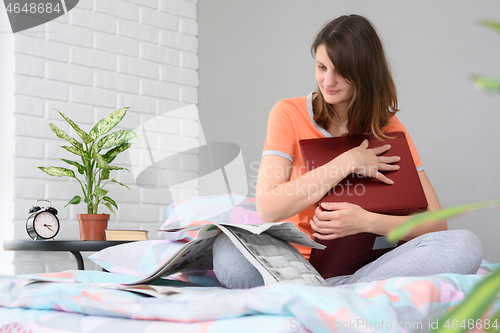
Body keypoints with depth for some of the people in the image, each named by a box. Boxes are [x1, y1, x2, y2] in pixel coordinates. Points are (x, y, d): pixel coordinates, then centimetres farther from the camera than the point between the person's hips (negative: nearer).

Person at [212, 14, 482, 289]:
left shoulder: (389, 129, 4)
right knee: (228, 250, -33)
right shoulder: (288, 114, -1)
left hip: (362, 265, 2)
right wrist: (347, 163, -13)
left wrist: (367, 221, -21)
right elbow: (268, 209, -14)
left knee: (465, 245, -24)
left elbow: (435, 222, -3)